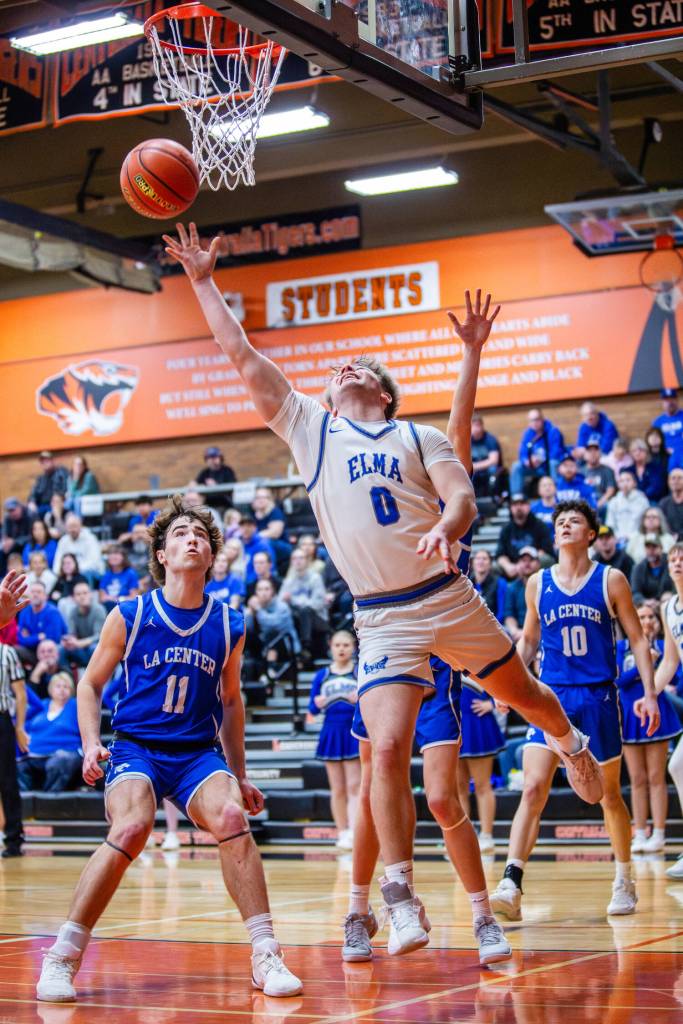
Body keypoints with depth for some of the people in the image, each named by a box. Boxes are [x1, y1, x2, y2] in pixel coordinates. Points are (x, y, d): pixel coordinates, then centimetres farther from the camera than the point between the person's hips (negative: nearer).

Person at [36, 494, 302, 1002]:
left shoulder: (229, 626, 5)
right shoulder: (129, 616, -2)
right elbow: (91, 683, 8)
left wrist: (240, 776, 18)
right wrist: (91, 743, -8)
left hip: (198, 751, 2)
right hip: (135, 747, -2)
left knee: (231, 818, -27)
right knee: (131, 828, -30)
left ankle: (266, 957, -20)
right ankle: (62, 958, -19)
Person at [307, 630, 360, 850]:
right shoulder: (322, 675, 9)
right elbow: (312, 710, 9)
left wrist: (361, 700, -22)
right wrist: (317, 704, -13)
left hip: (355, 733, -3)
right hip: (331, 734, 3)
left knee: (354, 786, -9)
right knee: (337, 789, 6)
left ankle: (353, 832, -15)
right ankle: (342, 833, 12)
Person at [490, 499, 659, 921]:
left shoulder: (611, 580, 0)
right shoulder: (538, 583, 6)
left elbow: (638, 639, 3)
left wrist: (650, 693, -5)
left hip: (599, 698, -1)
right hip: (552, 696, 1)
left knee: (610, 795, 10)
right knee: (533, 789, -14)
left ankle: (625, 879, 30)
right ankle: (511, 885, -21)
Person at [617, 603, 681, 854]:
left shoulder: (662, 646, 2)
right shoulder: (621, 647, 4)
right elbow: (619, 680, -6)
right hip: (630, 714, 1)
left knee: (656, 778, 0)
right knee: (637, 779, 7)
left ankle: (658, 834, 2)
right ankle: (639, 835, 11)